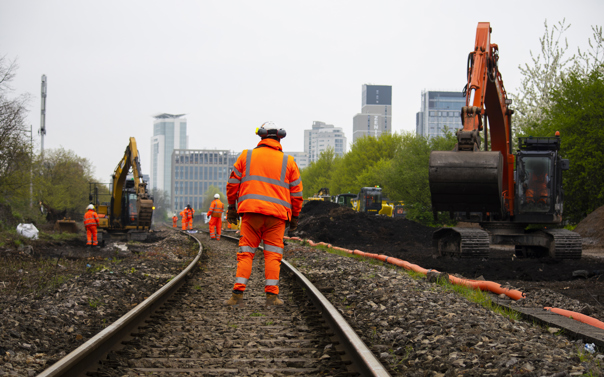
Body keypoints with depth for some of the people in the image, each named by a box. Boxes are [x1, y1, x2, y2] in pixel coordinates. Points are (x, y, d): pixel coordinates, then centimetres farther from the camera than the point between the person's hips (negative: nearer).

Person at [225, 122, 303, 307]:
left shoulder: (246, 156, 8)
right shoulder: (288, 161, 8)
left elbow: (233, 184, 9)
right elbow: (296, 192, 9)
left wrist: (232, 207, 18)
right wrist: (295, 216, 17)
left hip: (251, 211, 0)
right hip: (276, 214, 0)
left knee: (246, 252, 4)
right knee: (273, 254, 5)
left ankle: (238, 294, -4)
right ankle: (271, 295, 0)